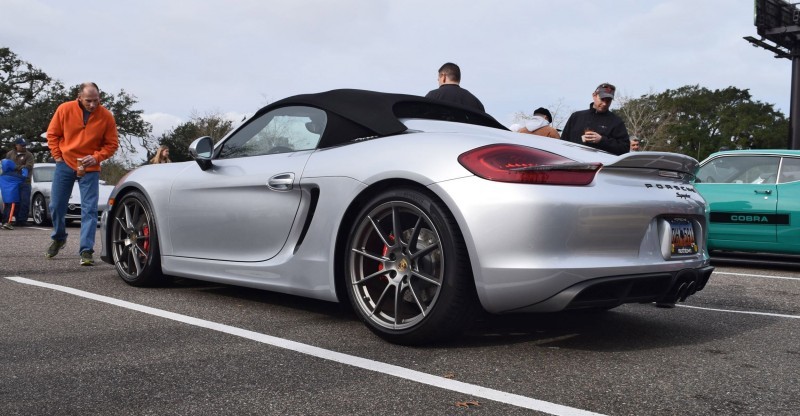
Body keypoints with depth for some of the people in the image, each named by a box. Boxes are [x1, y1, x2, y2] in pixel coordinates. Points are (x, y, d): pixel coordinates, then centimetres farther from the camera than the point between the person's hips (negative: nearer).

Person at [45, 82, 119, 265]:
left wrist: (96, 157, -18)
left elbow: (112, 144, -4)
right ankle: (58, 238, 35)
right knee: (56, 205, 10)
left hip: (89, 168, -2)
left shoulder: (106, 116, -11)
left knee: (89, 210, -9)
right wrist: (57, 155, -2)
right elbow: (52, 134, 4)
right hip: (65, 164, 2)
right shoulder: (65, 109, -9)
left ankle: (86, 251, -7)